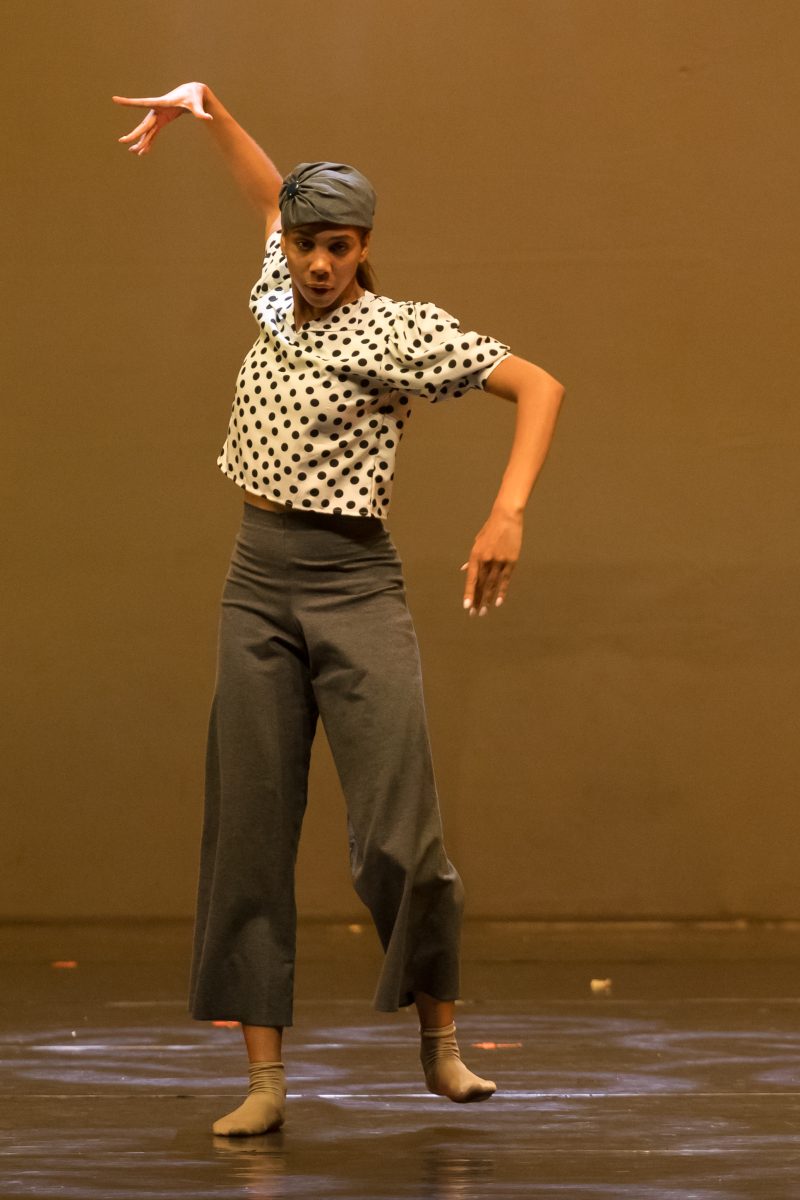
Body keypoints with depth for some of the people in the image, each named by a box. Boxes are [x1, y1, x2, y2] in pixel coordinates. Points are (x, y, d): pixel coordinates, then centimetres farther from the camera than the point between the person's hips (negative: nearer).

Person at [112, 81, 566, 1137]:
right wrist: (205, 108, 18)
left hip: (353, 585, -5)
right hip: (257, 582, 5)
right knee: (250, 826, 0)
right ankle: (266, 1080, 2)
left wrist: (509, 514, -20)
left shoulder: (404, 330, -6)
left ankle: (440, 1040, 10)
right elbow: (274, 191, 29)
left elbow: (540, 386, -10)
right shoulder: (282, 293, 11)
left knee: (399, 833, -11)